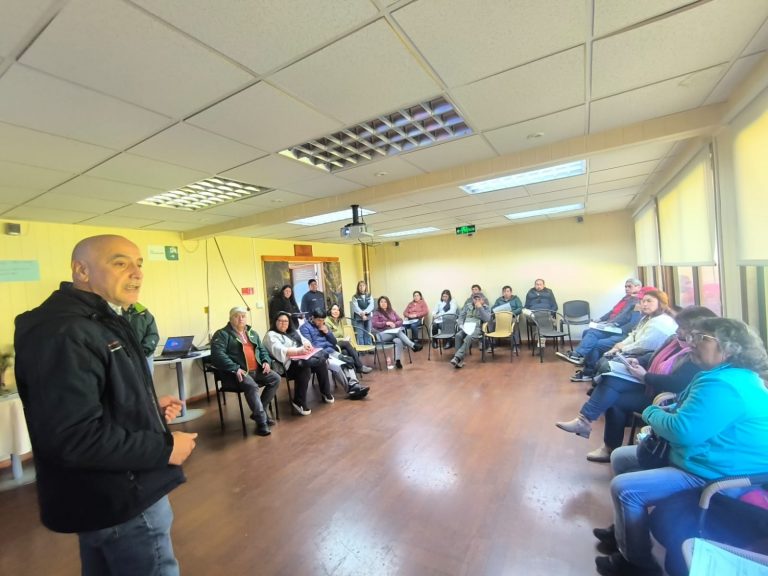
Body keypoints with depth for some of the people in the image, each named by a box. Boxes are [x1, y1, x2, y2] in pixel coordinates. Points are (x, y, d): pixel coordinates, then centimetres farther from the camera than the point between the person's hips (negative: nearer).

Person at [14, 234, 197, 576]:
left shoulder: (97, 322, 9)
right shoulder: (64, 333, -26)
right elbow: (74, 438, -32)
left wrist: (150, 408, 5)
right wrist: (165, 448, -23)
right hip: (120, 501, -10)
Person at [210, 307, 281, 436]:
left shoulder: (252, 333, 20)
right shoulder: (222, 334, -2)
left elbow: (262, 349, 24)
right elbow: (218, 354, -16)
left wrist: (266, 361, 2)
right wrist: (235, 369, -26)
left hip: (256, 370, 7)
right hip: (236, 373, -7)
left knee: (275, 378, -10)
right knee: (251, 386, -33)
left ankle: (258, 412, 1)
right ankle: (261, 421, -21)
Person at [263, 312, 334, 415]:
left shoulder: (293, 332, 25)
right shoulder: (271, 335, 1)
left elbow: (305, 341, 18)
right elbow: (280, 351, -16)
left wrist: (306, 345, -8)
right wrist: (299, 350, -28)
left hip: (305, 358, 7)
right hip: (290, 364, -7)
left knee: (321, 359, -21)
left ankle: (325, 391, -5)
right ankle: (298, 401, -26)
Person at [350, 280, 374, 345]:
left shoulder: (369, 296, 12)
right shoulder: (355, 297, 3)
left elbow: (371, 306, -3)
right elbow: (356, 307, -8)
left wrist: (365, 312, -20)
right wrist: (362, 314, -22)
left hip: (368, 317, 3)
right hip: (358, 318, -2)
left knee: (368, 335, 7)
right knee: (360, 335, -4)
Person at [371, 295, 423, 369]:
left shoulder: (392, 312, 20)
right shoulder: (376, 313, 6)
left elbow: (400, 320, 14)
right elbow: (374, 324, -9)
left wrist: (395, 324, -8)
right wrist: (386, 323, -17)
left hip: (395, 332, 4)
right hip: (383, 334, -4)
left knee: (398, 341, -34)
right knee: (399, 332, -35)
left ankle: (397, 361, -36)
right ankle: (413, 345, -39)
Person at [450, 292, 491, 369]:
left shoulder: (486, 308, 9)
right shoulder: (467, 307, 19)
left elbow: (487, 319, -9)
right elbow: (461, 317, 13)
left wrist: (480, 308, -10)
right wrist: (462, 326, -6)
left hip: (477, 328, -3)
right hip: (466, 328, 3)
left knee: (468, 338, -35)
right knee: (458, 335, -29)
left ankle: (457, 358, -42)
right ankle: (460, 360, -29)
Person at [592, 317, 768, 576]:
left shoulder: (722, 386, -27)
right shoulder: (723, 375, 10)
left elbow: (682, 431, -30)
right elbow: (688, 414, 18)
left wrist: (651, 413, -10)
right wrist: (663, 412, -3)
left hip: (715, 475, -11)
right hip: (701, 457, 11)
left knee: (625, 488, -17)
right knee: (621, 457, 13)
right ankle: (624, 530, 28)